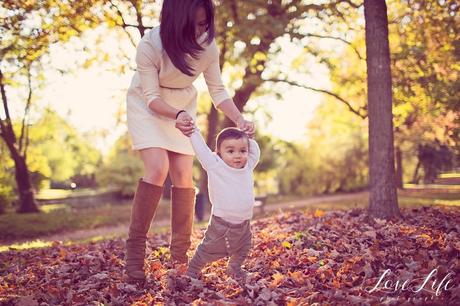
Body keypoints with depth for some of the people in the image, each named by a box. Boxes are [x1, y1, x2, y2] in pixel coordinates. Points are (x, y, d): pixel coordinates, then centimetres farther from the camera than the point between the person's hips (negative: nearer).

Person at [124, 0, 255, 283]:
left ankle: (181, 255, 2)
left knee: (183, 174, -6)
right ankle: (135, 250, -12)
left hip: (183, 106, 4)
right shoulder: (149, 46, -30)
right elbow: (152, 97, -26)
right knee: (157, 168, -22)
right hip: (147, 106, -3)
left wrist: (239, 119, -28)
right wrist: (176, 115, -45)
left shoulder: (208, 45, -20)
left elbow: (218, 91, -13)